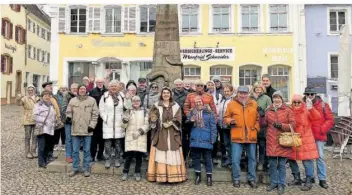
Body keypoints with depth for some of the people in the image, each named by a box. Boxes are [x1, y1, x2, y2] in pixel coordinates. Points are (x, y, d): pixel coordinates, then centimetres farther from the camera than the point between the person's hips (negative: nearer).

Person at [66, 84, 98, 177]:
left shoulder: (92, 100, 1)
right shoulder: (72, 100, 7)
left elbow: (95, 114, 0)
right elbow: (69, 111, 11)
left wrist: (92, 125, -7)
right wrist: (68, 117, -12)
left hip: (87, 130, -2)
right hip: (75, 130, 2)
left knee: (87, 150, 6)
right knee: (75, 150, 9)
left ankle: (86, 169, 16)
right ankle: (75, 169, 21)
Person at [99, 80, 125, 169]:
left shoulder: (122, 97, 3)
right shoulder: (105, 97, 0)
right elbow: (101, 109, 2)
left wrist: (123, 120, 0)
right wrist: (105, 118, -6)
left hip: (119, 124, 1)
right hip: (108, 124, -1)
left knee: (118, 143, 7)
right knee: (108, 143, 1)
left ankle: (117, 159, 19)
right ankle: (108, 160, 13)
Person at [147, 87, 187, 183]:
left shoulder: (176, 106, 9)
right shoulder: (156, 106, 6)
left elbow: (178, 119, -1)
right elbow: (151, 117, -4)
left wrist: (170, 123, -17)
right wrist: (153, 119, -26)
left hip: (173, 135, 1)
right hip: (160, 134, -1)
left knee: (173, 155, 1)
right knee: (160, 155, -3)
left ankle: (173, 175, 7)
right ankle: (160, 176, 3)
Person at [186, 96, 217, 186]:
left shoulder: (209, 113, -1)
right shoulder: (192, 112, 10)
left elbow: (213, 127, -3)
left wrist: (213, 139, -9)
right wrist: (190, 121, -11)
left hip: (206, 140, -3)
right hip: (195, 139, 3)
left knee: (207, 158, 4)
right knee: (195, 157, 10)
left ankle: (209, 176, 15)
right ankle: (198, 175, 24)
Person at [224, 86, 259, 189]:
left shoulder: (254, 104, 7)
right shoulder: (231, 104, 1)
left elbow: (258, 118, 12)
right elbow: (226, 117, 6)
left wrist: (256, 128, -2)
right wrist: (230, 121, -14)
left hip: (251, 136, 2)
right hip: (237, 136, -2)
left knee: (252, 159, 12)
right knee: (235, 159, 0)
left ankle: (251, 179, 28)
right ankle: (236, 179, 17)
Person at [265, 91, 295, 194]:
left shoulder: (288, 110, 1)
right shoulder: (269, 110, 11)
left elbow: (293, 124, -5)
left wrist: (281, 125, -18)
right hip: (271, 141, 3)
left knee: (282, 164, 4)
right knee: (272, 163, 8)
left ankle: (281, 184, 15)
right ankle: (273, 182, 21)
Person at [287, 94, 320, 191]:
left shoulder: (306, 111, -5)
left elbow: (317, 117, -21)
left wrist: (311, 109, -37)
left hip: (305, 140, -4)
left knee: (307, 161, -3)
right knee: (291, 159, 11)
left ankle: (308, 182, 11)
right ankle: (297, 179, 29)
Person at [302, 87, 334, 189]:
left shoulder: (323, 105, 0)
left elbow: (330, 120, -1)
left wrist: (322, 130, -9)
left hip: (319, 136, -2)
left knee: (320, 157, -1)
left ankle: (322, 179, 10)